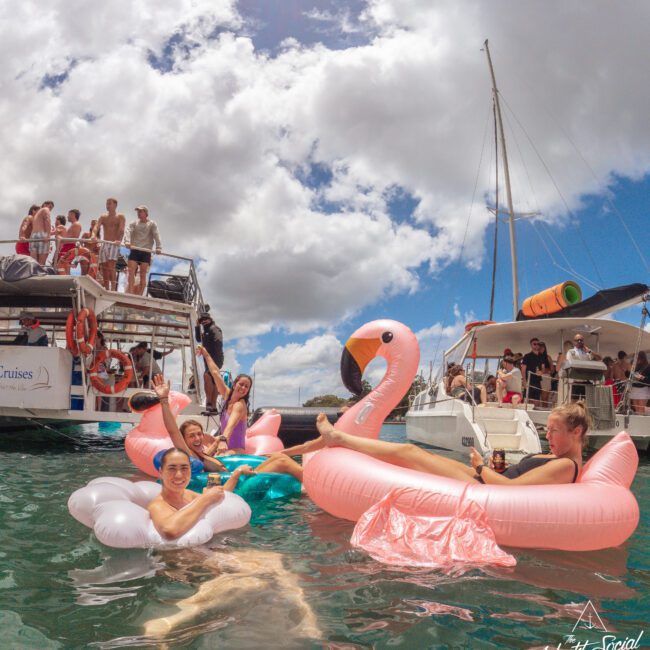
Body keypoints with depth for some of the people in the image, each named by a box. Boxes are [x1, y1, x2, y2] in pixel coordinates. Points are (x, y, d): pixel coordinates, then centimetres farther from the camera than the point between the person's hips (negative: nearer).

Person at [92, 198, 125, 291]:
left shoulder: (120, 217, 3)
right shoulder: (103, 217, 15)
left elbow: (121, 230, -13)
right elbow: (96, 226, -1)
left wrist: (119, 240, -32)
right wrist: (94, 235, -24)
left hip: (114, 244, -5)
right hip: (104, 244, 5)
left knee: (111, 266, -19)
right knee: (103, 267, 2)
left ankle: (113, 289, -22)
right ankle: (106, 290, 8)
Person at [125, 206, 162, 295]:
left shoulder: (152, 224, 10)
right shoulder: (134, 223, 14)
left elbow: (156, 235, -5)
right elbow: (129, 231, -4)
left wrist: (158, 247, -22)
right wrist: (127, 241, -26)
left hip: (146, 251, -1)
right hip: (134, 250, 2)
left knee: (143, 274, -4)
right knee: (131, 272, -10)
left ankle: (139, 295, -5)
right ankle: (130, 294, -13)